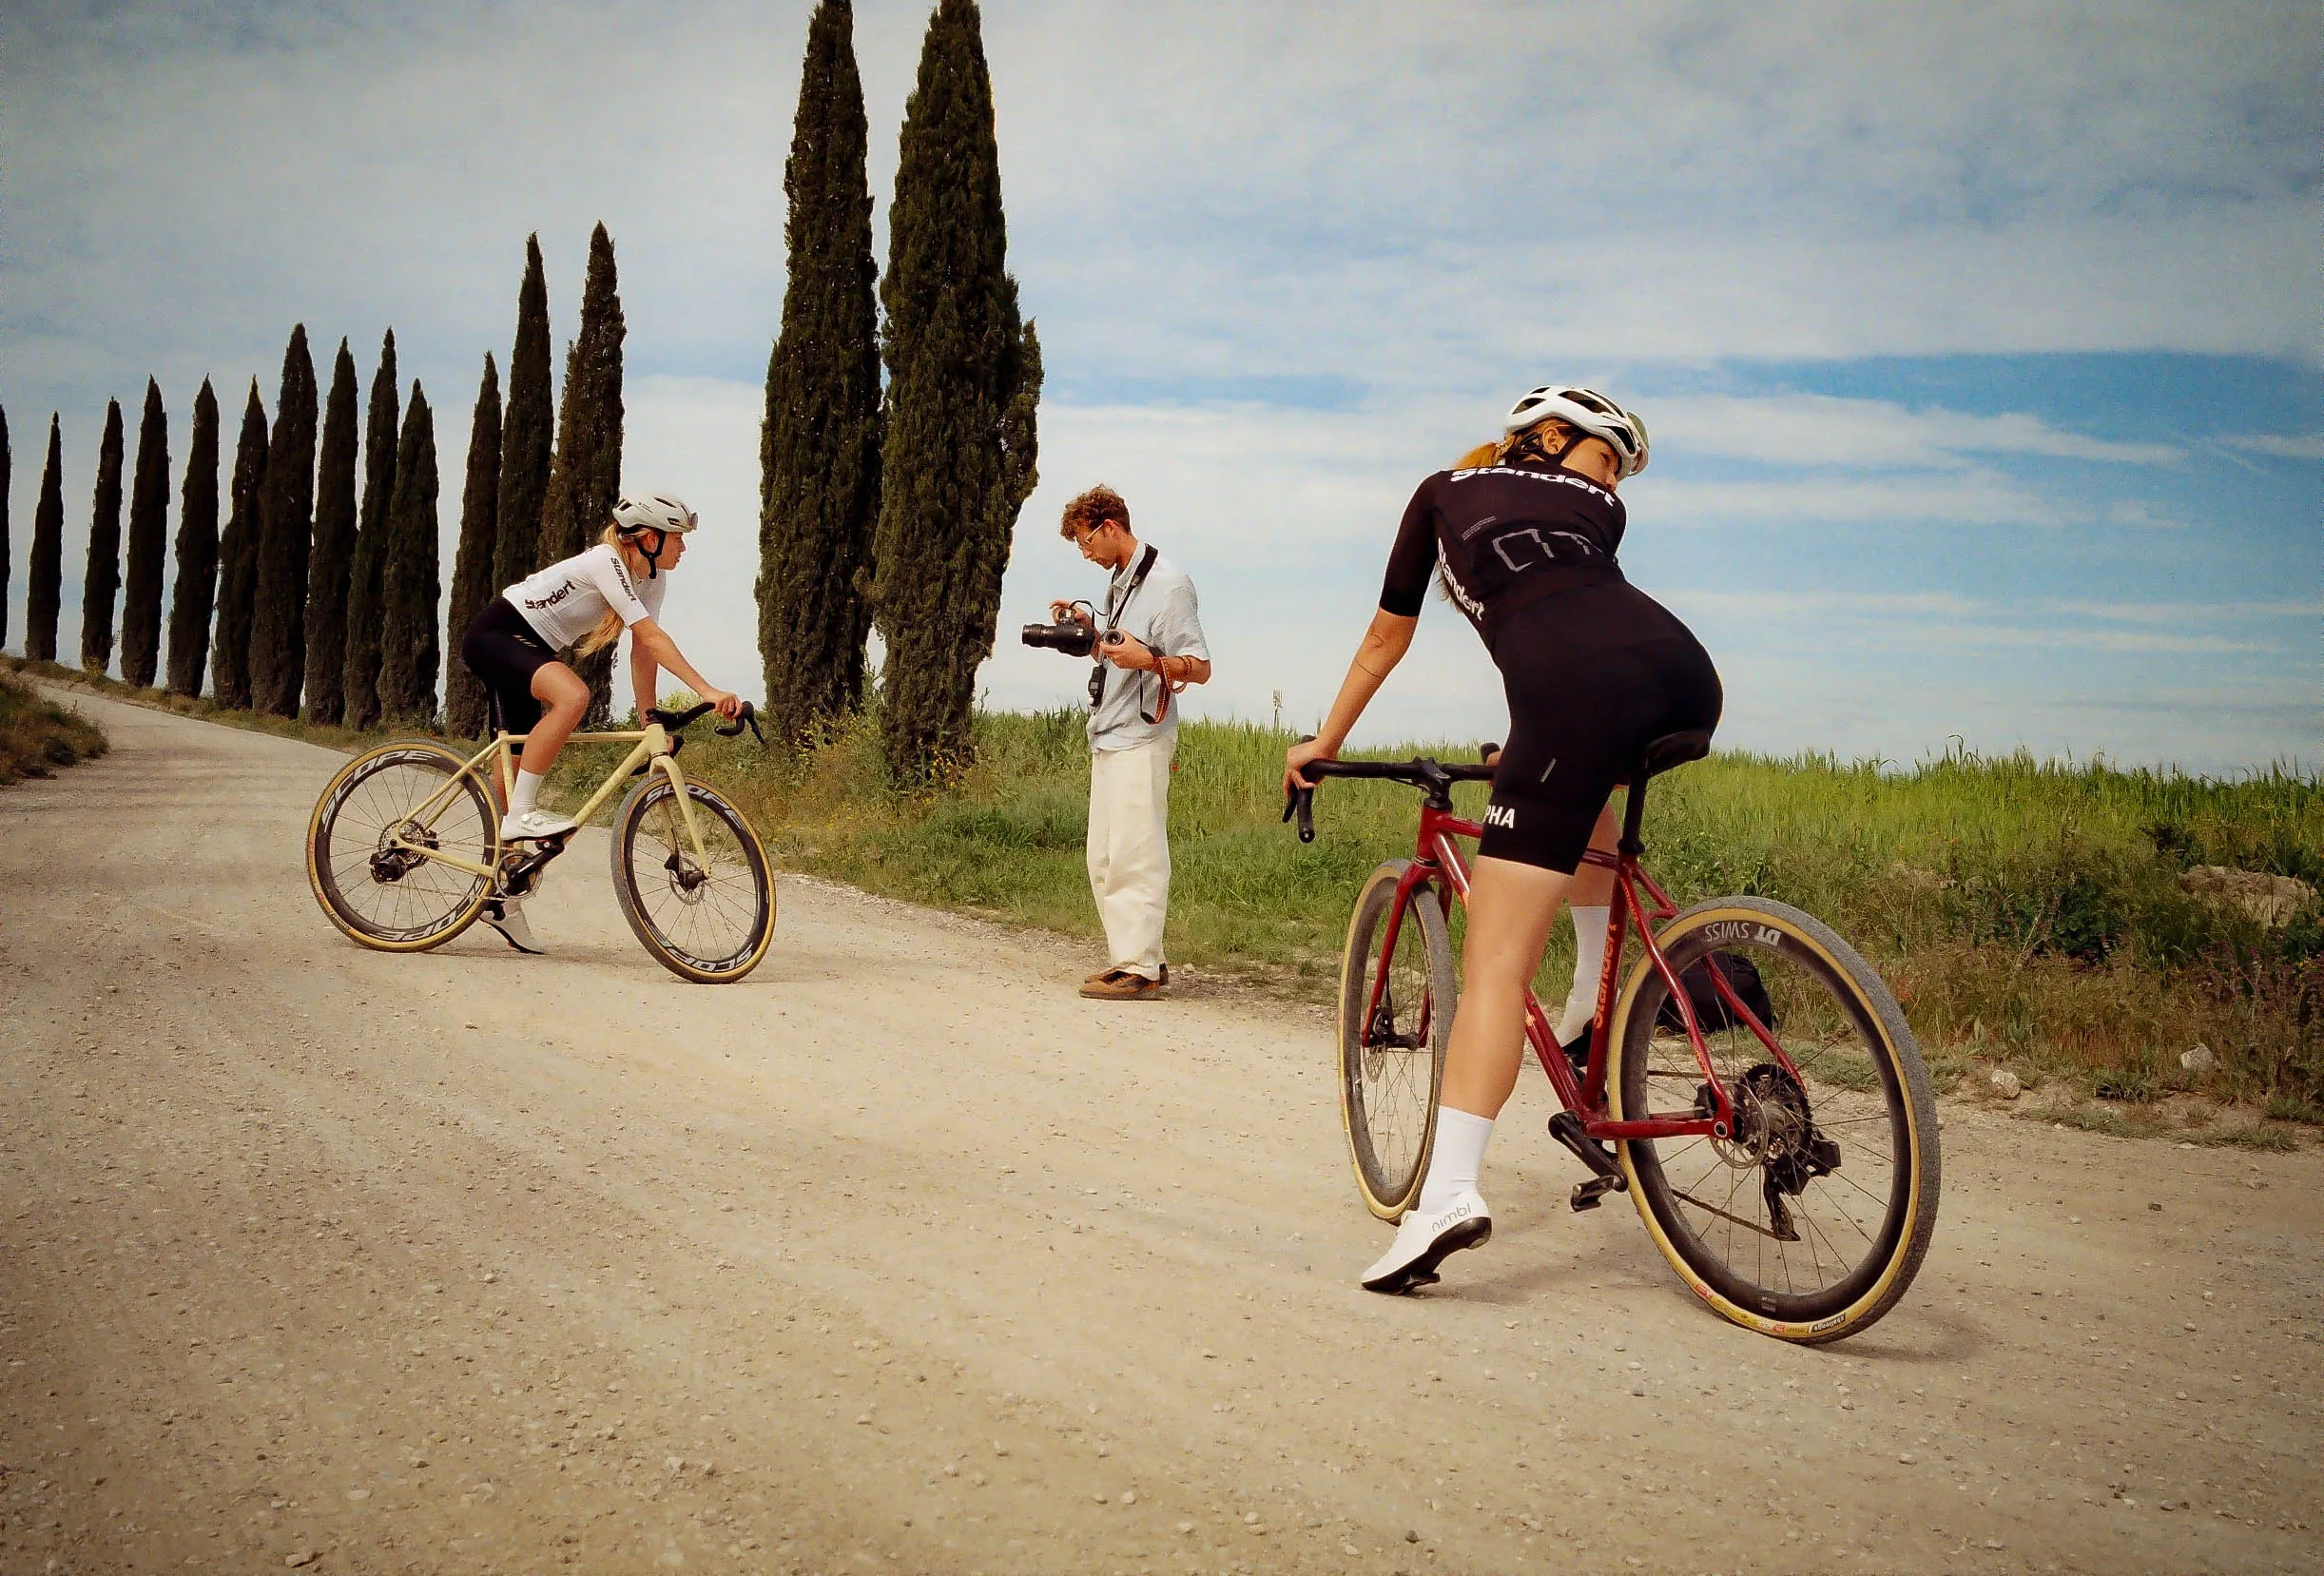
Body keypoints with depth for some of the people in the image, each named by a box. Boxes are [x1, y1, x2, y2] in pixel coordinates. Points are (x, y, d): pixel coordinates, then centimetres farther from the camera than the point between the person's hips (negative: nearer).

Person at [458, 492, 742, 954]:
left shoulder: (652, 578, 1)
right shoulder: (607, 562, -24)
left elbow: (642, 650, 0)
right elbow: (651, 636, -32)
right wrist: (707, 690, -38)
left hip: (529, 651, 9)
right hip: (494, 635, -9)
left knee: (518, 767, 9)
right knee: (573, 694, -36)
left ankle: (501, 896, 17)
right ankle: (522, 813, -27)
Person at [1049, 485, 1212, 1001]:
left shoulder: (1167, 584, -10)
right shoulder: (1119, 581, 19)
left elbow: (1199, 668, -13)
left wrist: (1147, 659, -29)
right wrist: (1089, 630, 12)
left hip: (1142, 741, -9)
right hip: (1108, 739, 10)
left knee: (1134, 856, -10)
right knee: (1104, 859, 10)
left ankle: (1141, 968, -7)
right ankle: (1129, 958, 15)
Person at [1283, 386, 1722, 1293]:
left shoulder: (1446, 491, 29)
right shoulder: (1599, 507, 33)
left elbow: (1386, 637, 35)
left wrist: (1325, 741, 45)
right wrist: (1527, 745, 52)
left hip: (1573, 691, -4)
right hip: (1685, 674, 4)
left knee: (1496, 959, -6)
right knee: (1576, 779, 39)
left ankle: (1448, 1192, -18)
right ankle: (1598, 992, 30)